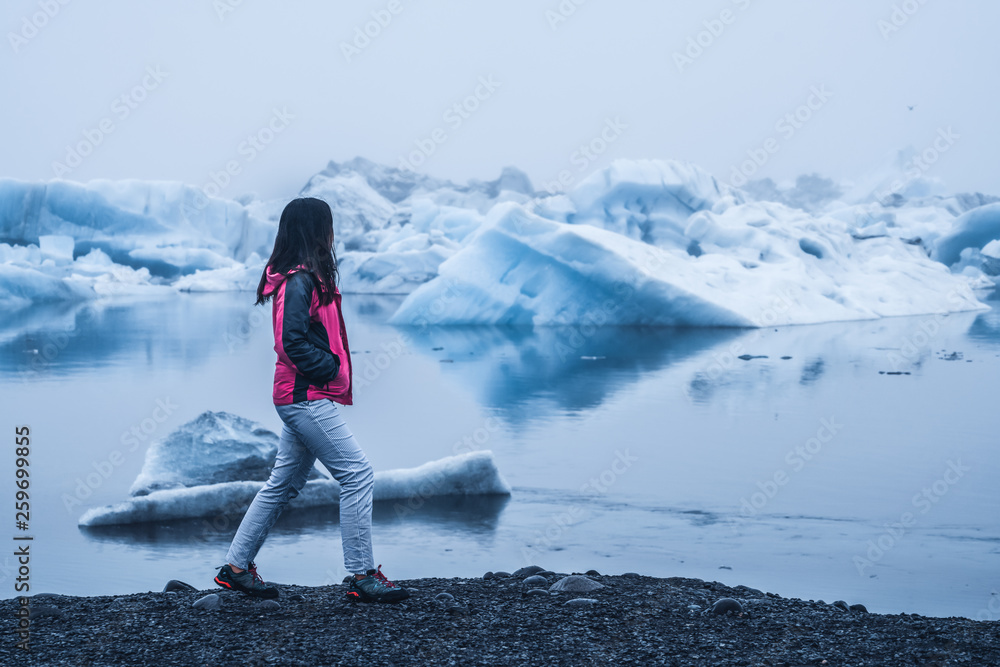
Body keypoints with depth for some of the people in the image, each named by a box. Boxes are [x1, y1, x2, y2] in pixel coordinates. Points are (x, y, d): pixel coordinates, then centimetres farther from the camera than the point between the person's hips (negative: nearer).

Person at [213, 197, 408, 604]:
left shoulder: (306, 277, 16)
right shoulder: (300, 281, -15)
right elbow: (292, 342, -22)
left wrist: (332, 366, 8)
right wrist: (331, 367, -13)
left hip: (299, 398, 10)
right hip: (306, 396, -10)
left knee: (284, 483, 15)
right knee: (357, 474, -8)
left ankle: (236, 567, 21)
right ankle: (362, 577, -4)